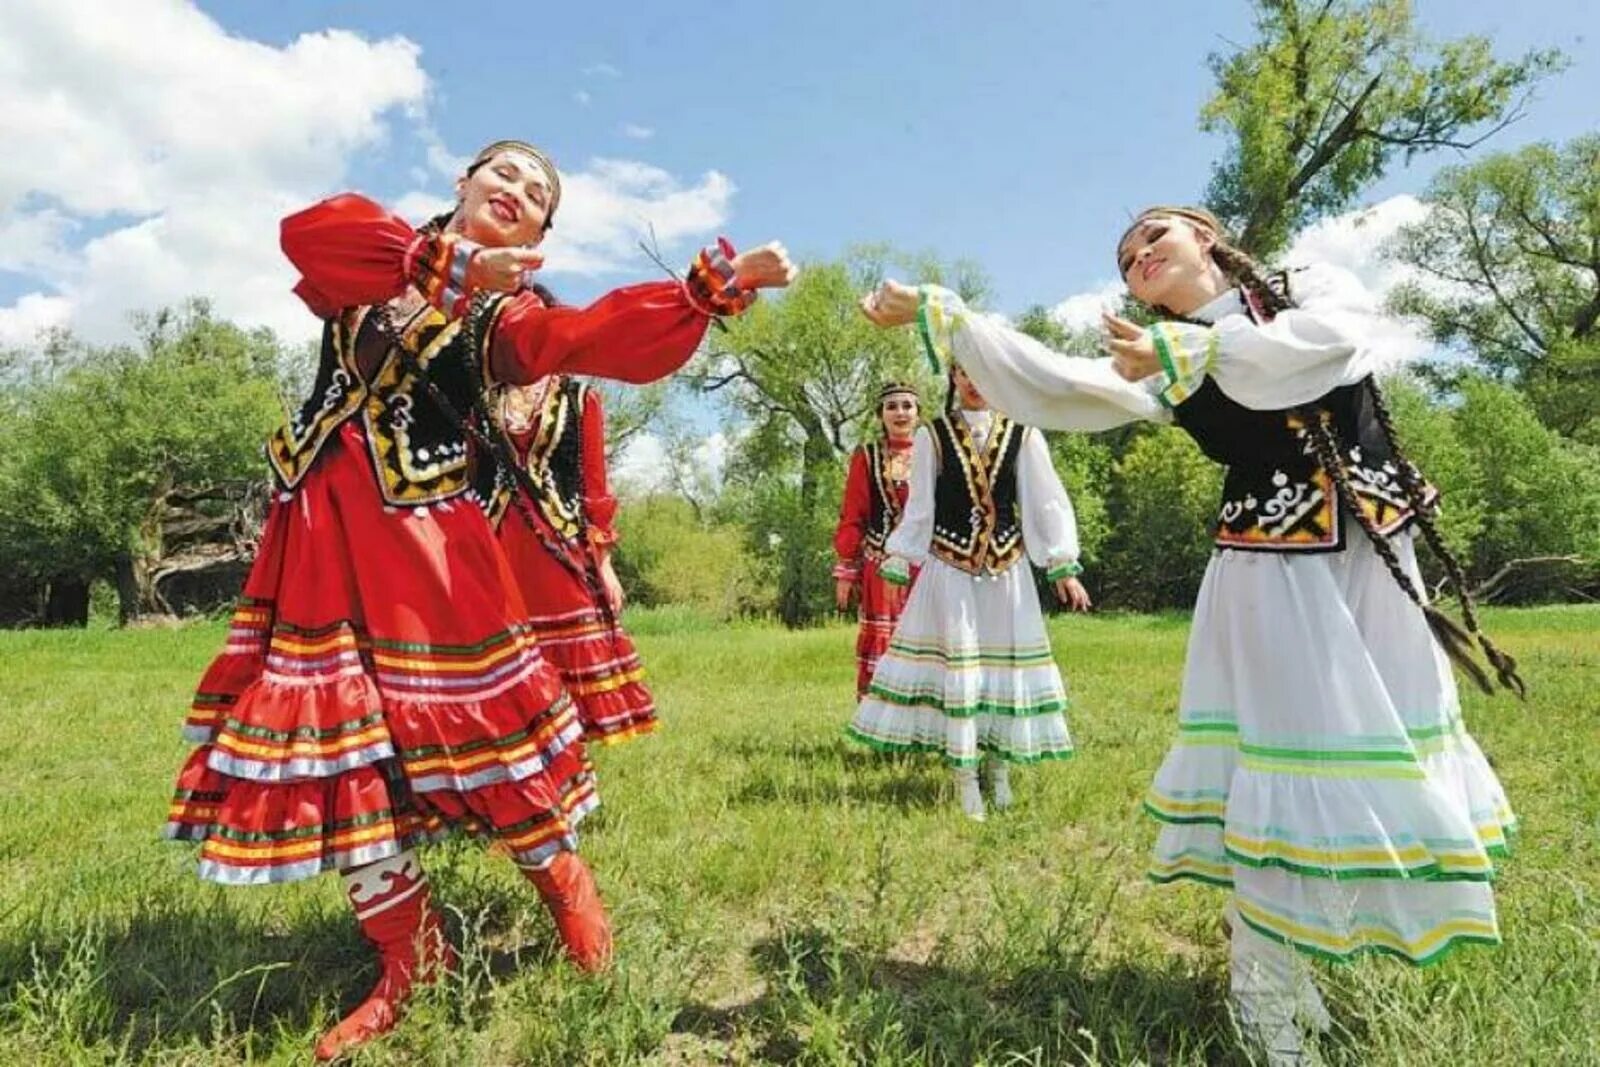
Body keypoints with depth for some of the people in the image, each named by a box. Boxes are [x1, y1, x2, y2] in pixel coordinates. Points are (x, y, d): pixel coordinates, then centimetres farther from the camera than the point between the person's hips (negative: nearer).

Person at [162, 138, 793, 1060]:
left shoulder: (509, 312, 6)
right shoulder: (373, 247, 11)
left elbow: (608, 335, -13)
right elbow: (306, 233, -13)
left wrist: (723, 280, -23)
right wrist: (452, 265, -22)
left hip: (423, 531, -2)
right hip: (323, 525, 3)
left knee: (473, 718, -3)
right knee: (340, 740, 3)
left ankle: (565, 883, 23)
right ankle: (411, 959, 18)